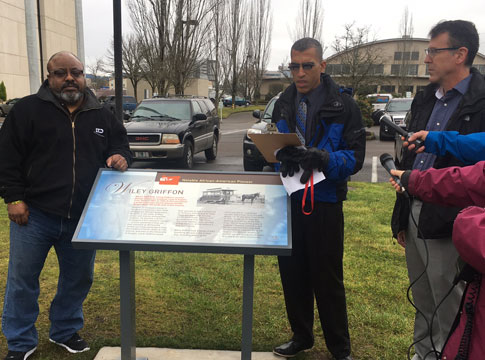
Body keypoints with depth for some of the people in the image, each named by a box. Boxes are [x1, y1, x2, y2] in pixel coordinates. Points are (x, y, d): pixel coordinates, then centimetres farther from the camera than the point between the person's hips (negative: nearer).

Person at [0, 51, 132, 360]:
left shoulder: (102, 116, 7)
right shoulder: (28, 109, -2)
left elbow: (121, 145, 17)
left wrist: (120, 157, -7)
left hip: (83, 218, 3)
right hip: (34, 213, -2)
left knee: (78, 279, 15)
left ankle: (66, 331, 38)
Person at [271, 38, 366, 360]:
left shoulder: (344, 106, -6)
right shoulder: (283, 105, 8)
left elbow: (355, 157, -11)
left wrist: (322, 158, -29)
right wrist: (281, 154, -14)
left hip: (325, 203, -4)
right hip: (289, 200, 4)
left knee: (328, 279, 5)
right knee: (293, 274, 13)